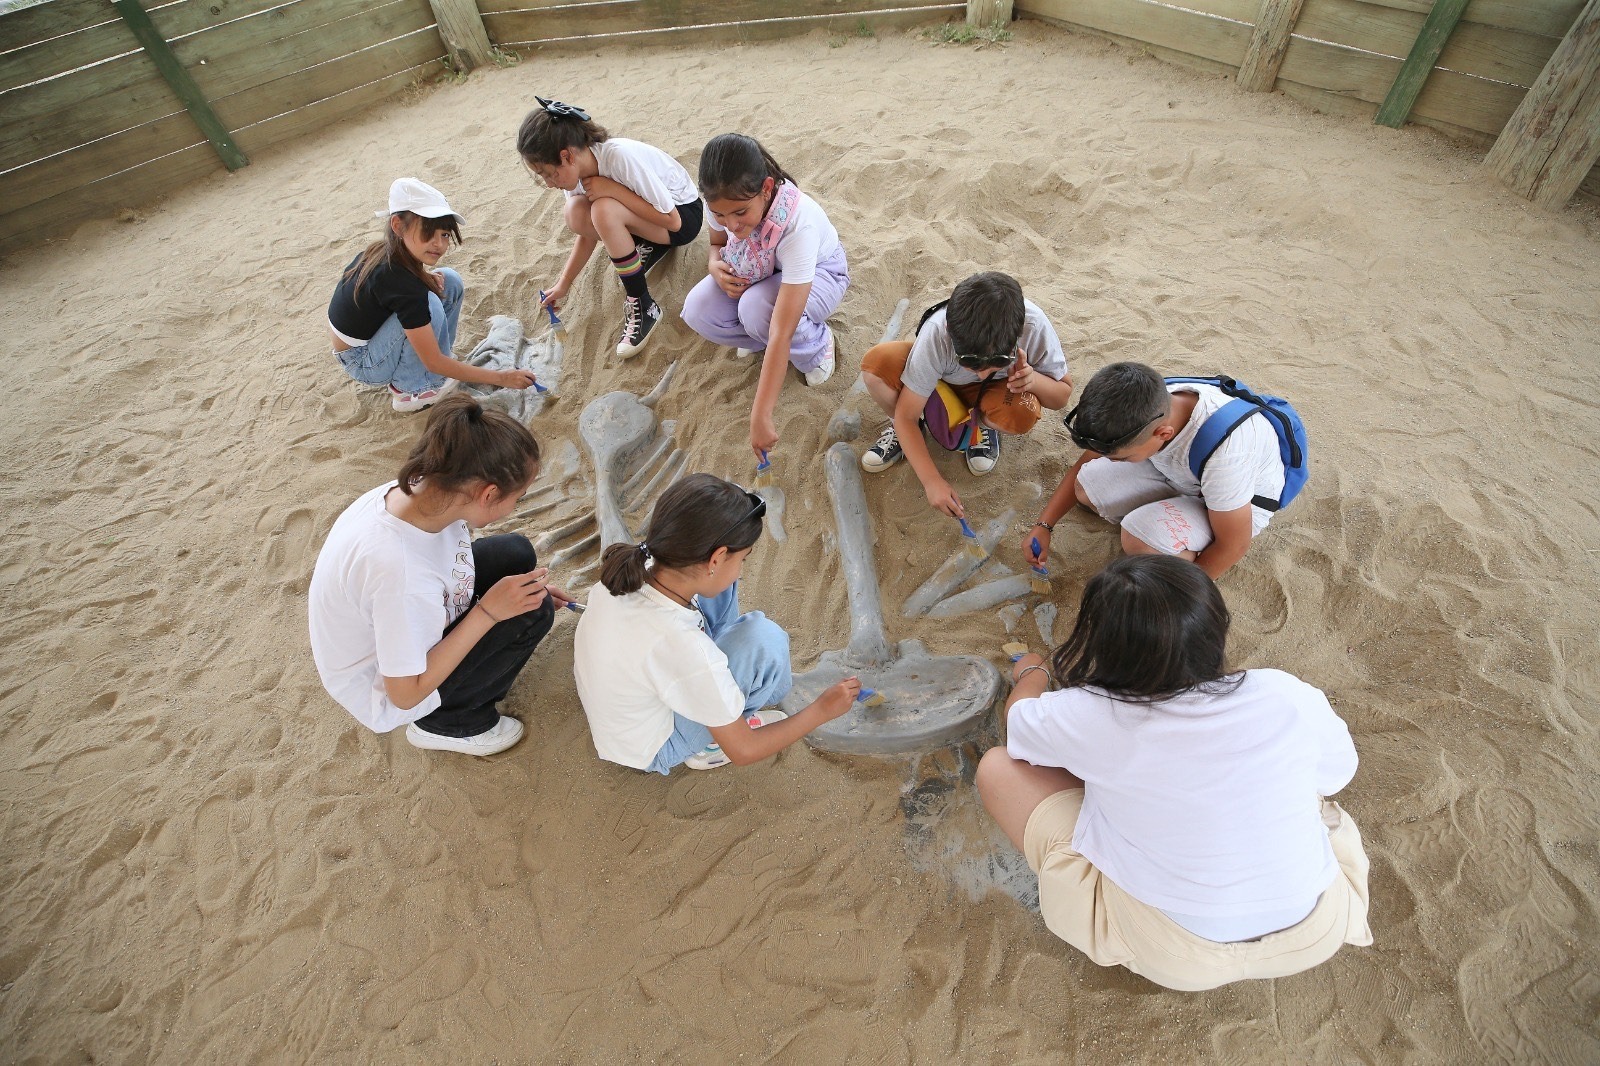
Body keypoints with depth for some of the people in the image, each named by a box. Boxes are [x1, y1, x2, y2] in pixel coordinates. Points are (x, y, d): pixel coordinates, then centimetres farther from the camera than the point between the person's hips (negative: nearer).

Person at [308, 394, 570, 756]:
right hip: (384, 694, -7)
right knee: (529, 614, -17)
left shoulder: (423, 490, -20)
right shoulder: (400, 570, -42)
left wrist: (527, 587, 0)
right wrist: (488, 611, -28)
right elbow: (405, 694, -27)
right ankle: (447, 723, 5)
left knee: (516, 553, -5)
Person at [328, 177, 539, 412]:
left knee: (450, 281, -2)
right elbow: (434, 363, -29)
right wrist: (501, 378, -27)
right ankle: (408, 391, -15)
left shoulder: (386, 251, -10)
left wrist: (425, 278, -7)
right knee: (429, 304, -31)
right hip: (362, 363, -8)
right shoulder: (399, 283, -33)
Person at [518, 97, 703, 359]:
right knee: (576, 213, -20)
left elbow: (672, 220, -28)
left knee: (604, 210, -33)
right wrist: (563, 285, -3)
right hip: (644, 219, 7)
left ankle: (643, 306, -18)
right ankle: (647, 247, 4)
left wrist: (612, 188, -31)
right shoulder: (576, 170, -10)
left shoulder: (621, 156, -31)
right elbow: (588, 233, 2)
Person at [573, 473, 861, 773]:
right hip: (649, 752, -6)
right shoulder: (684, 647, -38)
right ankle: (710, 744, 3)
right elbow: (742, 751, -21)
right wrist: (822, 709, -10)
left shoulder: (630, 569, -23)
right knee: (763, 637, -24)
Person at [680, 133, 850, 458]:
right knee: (698, 312, -24)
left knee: (757, 310, -38)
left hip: (818, 273, -4)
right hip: (758, 272, 5)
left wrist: (760, 417, -45)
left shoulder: (798, 224, -41)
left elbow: (781, 332, -44)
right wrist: (716, 264, -25)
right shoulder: (724, 201, -25)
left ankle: (817, 346, -6)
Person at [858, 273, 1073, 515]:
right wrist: (932, 481, -37)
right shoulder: (936, 334, -37)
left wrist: (1033, 380, -38)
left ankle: (983, 425, 1)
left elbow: (1063, 395, -15)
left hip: (990, 393, 1)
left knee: (1022, 414, -37)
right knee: (877, 363, -31)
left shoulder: (1034, 326, -33)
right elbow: (906, 415, -29)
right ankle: (900, 431, 0)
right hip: (941, 384, 0)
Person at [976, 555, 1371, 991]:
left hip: (1173, 959, -3)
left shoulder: (1088, 717, -25)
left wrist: (1030, 673, 19)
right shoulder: (1290, 699, -21)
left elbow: (1018, 722, -2)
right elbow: (1338, 773, 2)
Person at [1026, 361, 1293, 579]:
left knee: (1140, 539, -33)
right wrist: (1043, 526, -10)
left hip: (1244, 501, -5)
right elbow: (1085, 464, -7)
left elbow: (1234, 546, -27)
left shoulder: (1223, 451, -42)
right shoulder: (1143, 408, -26)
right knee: (1085, 485, -16)